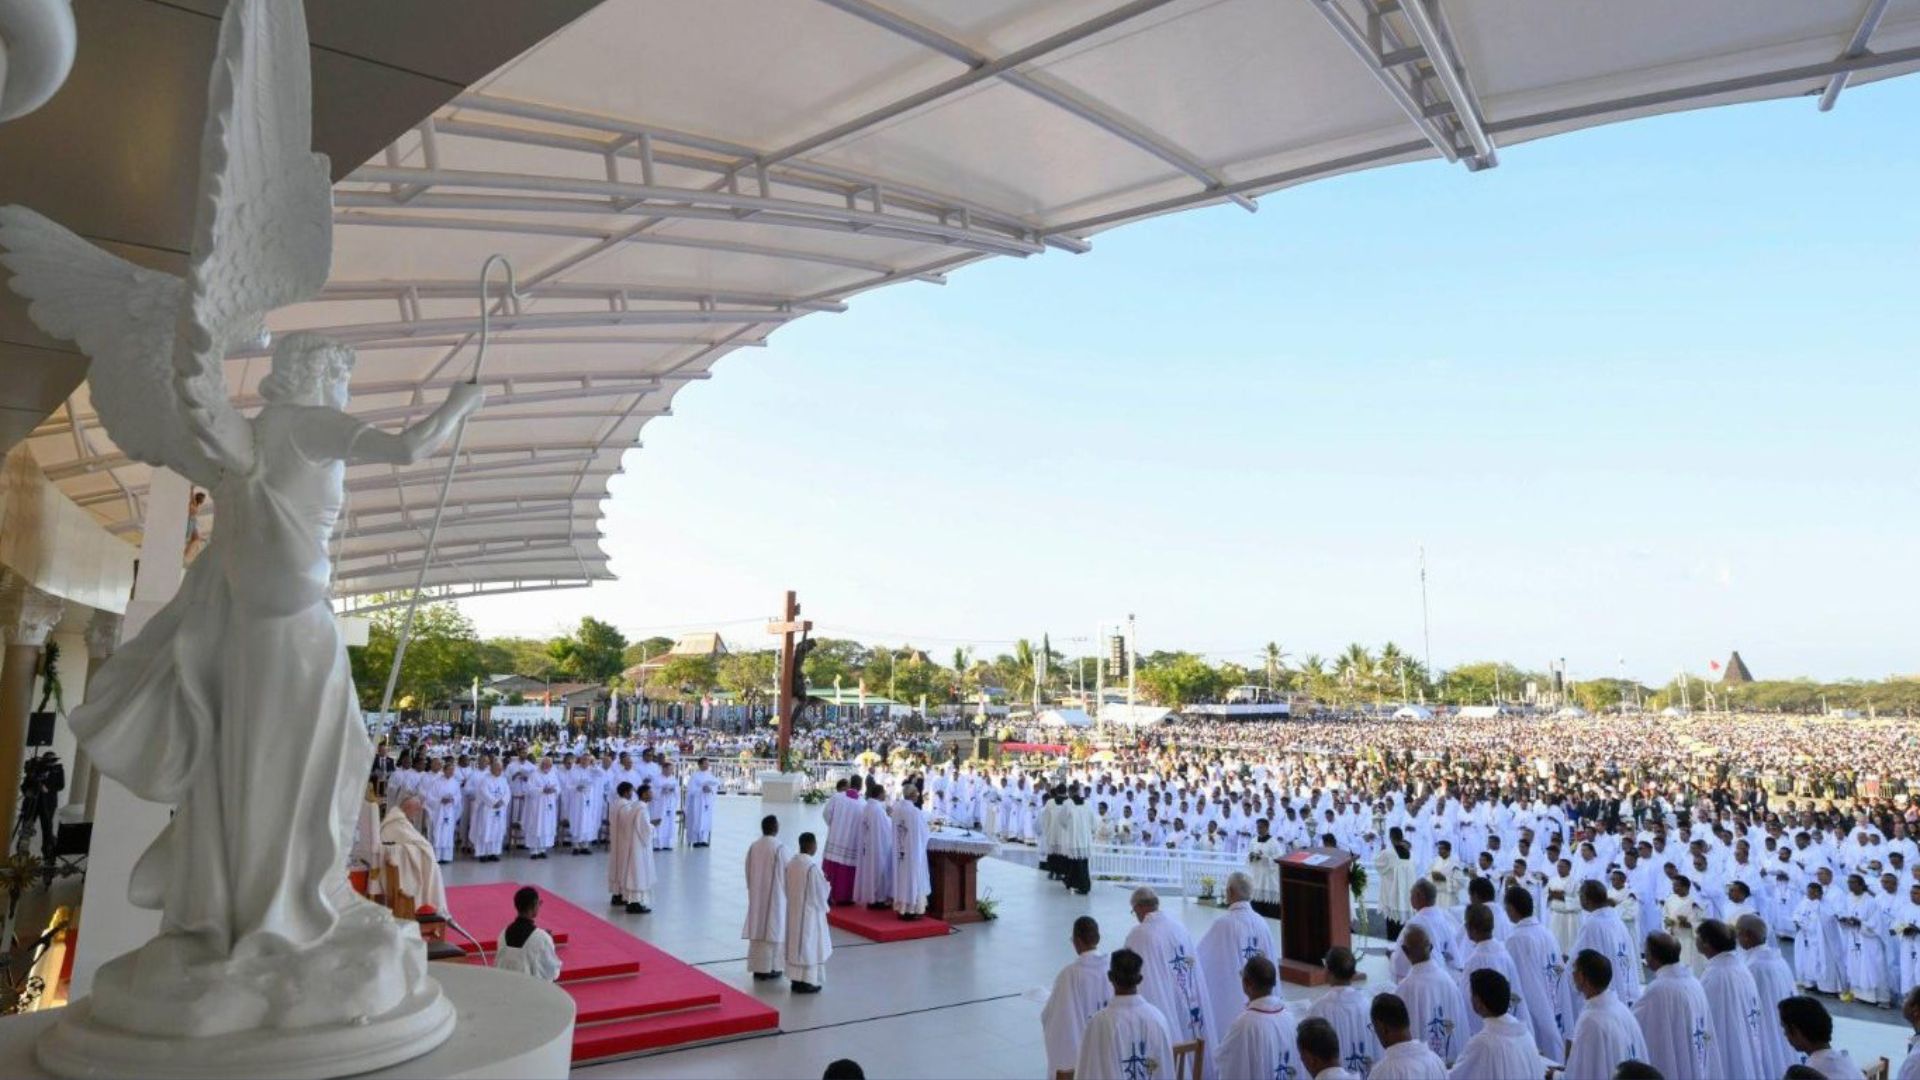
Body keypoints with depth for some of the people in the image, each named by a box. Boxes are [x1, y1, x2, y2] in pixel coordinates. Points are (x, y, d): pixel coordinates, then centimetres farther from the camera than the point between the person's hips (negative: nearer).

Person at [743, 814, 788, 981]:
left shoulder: (753, 846, 0)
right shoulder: (779, 848, -16)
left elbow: (748, 873, 6)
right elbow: (785, 874, -11)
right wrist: (787, 892, 4)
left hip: (756, 896, 5)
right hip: (775, 895, -5)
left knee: (757, 930, 11)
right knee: (773, 929, 5)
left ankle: (757, 968, 16)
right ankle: (769, 968, 10)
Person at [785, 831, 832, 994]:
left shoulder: (791, 863, 0)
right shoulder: (812, 866, -22)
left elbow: (788, 887, 9)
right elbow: (821, 892, -14)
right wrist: (826, 883, 4)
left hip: (793, 910, 8)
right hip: (810, 911, -7)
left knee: (796, 942, 15)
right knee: (809, 944, 2)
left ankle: (795, 979, 22)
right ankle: (806, 982, 7)